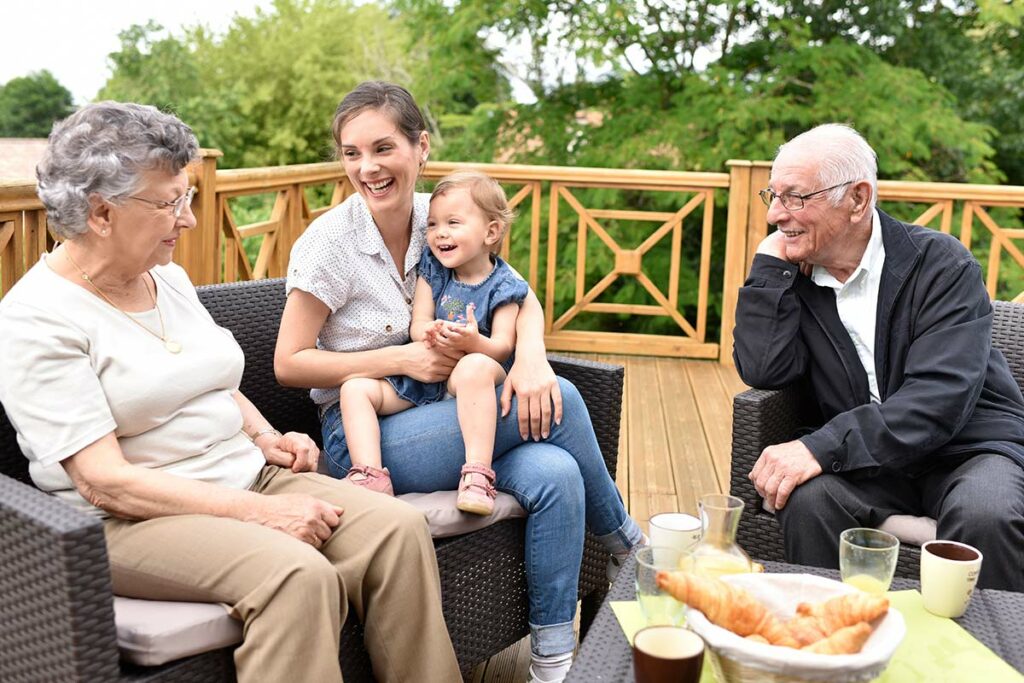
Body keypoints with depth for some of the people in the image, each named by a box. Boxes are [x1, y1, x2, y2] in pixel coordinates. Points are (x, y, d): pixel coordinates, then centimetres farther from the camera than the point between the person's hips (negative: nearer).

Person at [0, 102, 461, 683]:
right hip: (134, 520, -7)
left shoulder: (169, 277, 12)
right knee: (298, 575, -34)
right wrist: (261, 512, -23)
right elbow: (103, 481, -19)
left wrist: (264, 436, 5)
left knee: (399, 528, -17)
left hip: (248, 478, 7)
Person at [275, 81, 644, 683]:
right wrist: (402, 359, -18)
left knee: (556, 475, -24)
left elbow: (523, 299, 2)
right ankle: (624, 541, 4)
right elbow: (288, 363, -10)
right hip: (361, 435, -5)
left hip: (445, 412, 5)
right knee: (562, 401, -21)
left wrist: (531, 357, -21)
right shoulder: (330, 240, -12)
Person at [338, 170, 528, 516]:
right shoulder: (432, 270, 10)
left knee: (476, 366, -40)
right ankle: (371, 477, -28)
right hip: (421, 377, 5)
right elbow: (417, 325, 2)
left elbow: (502, 347, -10)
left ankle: (477, 475, -44)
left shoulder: (501, 285, -2)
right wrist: (431, 332, -24)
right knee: (354, 388, -13)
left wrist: (473, 341, -34)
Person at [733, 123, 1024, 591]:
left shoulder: (940, 264, -10)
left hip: (970, 449, -2)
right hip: (870, 462, 3)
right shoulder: (791, 277, 3)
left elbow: (941, 398, -22)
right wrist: (770, 267, -10)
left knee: (986, 516, -33)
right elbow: (764, 372, -10)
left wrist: (821, 447, -32)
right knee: (806, 496, -27)